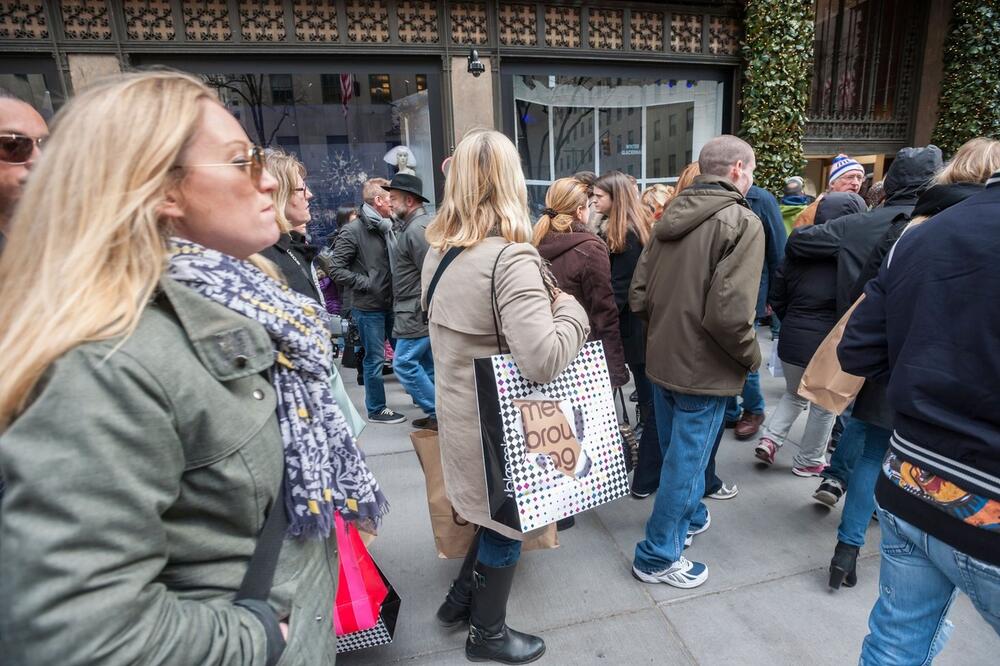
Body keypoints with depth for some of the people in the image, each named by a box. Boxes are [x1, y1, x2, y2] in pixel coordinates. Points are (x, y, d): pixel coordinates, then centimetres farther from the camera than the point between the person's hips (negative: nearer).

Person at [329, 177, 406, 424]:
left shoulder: (387, 228, 8)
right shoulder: (353, 231, -13)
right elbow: (336, 269, -14)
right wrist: (367, 284, -16)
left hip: (391, 303, 7)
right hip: (368, 307, -6)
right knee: (375, 359, 3)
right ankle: (376, 409, 19)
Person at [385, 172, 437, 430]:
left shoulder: (416, 228, -17)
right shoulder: (417, 224, 15)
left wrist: (424, 311, -18)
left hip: (418, 312, -10)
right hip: (422, 310, 10)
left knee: (404, 363, -3)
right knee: (428, 363, 15)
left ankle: (439, 413, 5)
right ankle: (439, 412, 23)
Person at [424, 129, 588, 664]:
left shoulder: (438, 251, 2)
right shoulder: (509, 257, -25)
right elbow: (544, 359, -33)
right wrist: (570, 310, -14)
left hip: (458, 411, 8)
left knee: (494, 516, 26)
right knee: (505, 524, 14)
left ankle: (461, 599, 42)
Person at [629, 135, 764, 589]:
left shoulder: (672, 216, 5)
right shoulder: (741, 221, -15)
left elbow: (638, 297, 4)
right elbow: (728, 313, -26)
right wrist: (751, 357, -8)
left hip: (662, 360, 7)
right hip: (704, 369, -7)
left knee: (678, 452, 24)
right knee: (685, 461, 7)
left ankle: (689, 516, 48)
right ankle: (658, 556, 22)